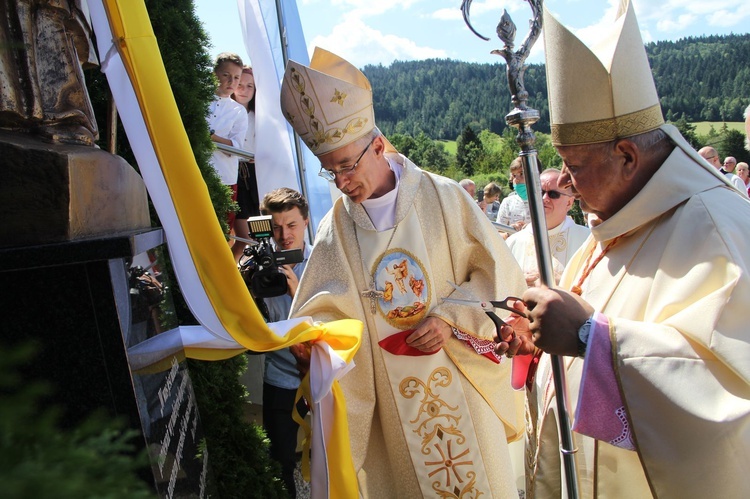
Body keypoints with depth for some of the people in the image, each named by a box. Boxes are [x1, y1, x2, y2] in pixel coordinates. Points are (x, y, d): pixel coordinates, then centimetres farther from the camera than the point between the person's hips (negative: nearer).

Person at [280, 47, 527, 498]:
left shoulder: (443, 197, -6)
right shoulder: (335, 229, -1)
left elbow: (500, 273, -5)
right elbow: (323, 311, -2)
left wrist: (451, 319, -16)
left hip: (463, 384, -1)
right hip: (392, 402, 2)